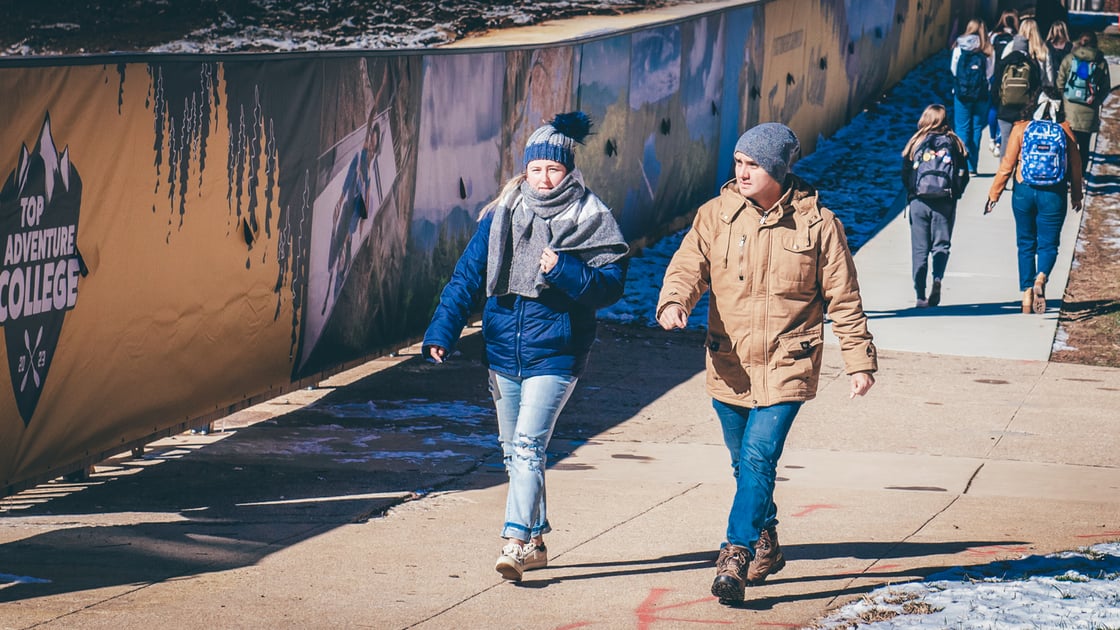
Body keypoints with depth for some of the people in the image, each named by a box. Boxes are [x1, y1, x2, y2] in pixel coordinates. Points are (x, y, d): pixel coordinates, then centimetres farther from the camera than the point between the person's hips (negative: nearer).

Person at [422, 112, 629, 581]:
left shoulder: (591, 222, -5)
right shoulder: (501, 216, 5)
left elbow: (611, 286, -10)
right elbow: (467, 275, 6)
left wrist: (564, 271, -25)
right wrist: (442, 331, -3)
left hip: (555, 353, -5)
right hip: (503, 350, 5)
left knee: (528, 444, -17)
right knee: (513, 449, 13)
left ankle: (515, 541, -20)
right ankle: (536, 541, 25)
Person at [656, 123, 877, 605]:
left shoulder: (817, 224, -4)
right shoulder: (716, 216, 0)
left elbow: (844, 300, 2)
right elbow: (688, 266, -7)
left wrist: (860, 362, 2)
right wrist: (673, 301, -30)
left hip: (787, 366, -3)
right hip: (729, 367, 3)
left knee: (758, 457, -17)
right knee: (745, 464, 15)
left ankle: (737, 556, -17)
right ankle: (766, 545, 34)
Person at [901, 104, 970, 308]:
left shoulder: (916, 144, 0)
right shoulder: (954, 144, 2)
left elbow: (905, 175, 1)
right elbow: (963, 175, 2)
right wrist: (955, 194, 16)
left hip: (919, 201, 0)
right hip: (945, 202, 0)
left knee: (919, 249, 7)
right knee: (941, 245, 9)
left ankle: (921, 296, 5)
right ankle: (938, 278, -18)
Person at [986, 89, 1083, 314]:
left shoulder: (1021, 129, -3)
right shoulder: (1065, 131, -1)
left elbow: (1007, 165, -3)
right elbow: (1075, 166, 5)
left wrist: (993, 195, 5)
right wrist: (1076, 196, 18)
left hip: (1024, 193, 1)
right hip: (1054, 195, 0)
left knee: (1026, 244, 13)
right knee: (1048, 244, 6)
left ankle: (1027, 293, 9)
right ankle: (1041, 278, -24)